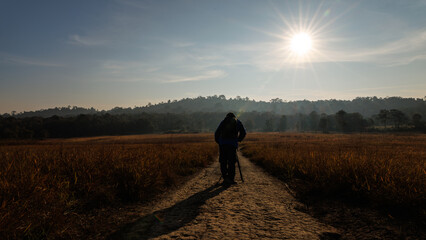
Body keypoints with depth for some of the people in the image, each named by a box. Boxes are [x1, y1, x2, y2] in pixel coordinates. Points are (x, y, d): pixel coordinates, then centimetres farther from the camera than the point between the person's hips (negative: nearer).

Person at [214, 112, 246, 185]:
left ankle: (225, 178, 6)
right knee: (231, 162, 4)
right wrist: (238, 140, 27)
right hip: (232, 144, -1)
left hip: (222, 143, 1)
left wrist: (218, 142, 22)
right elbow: (243, 133, 17)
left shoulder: (223, 121, 20)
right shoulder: (238, 122, 20)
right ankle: (230, 179, 1)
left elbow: (217, 133, 13)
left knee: (223, 162, 8)